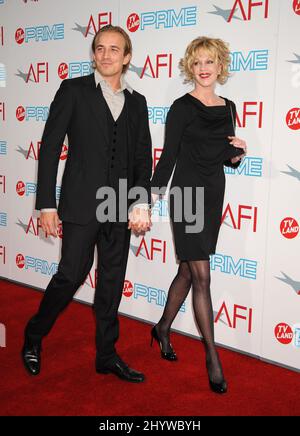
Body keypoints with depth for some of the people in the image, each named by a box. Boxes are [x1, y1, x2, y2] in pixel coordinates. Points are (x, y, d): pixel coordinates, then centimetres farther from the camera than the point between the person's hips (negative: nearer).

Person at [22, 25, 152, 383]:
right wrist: (47, 205, -8)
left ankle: (106, 355, 25)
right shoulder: (73, 90, 0)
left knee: (112, 282, 10)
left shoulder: (136, 102, 11)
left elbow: (143, 158, 8)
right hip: (81, 204, -4)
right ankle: (34, 336, 26)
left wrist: (142, 204, -6)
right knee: (71, 275, -1)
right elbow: (50, 148, -3)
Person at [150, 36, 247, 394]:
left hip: (214, 196, 6)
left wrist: (238, 153, -4)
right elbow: (168, 157, -7)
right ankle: (212, 356, 6)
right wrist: (152, 198, -8)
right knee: (202, 276, -5)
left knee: (188, 271, 15)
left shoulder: (228, 107, 10)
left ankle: (163, 329, 34)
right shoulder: (182, 107, -7)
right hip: (187, 194, -6)